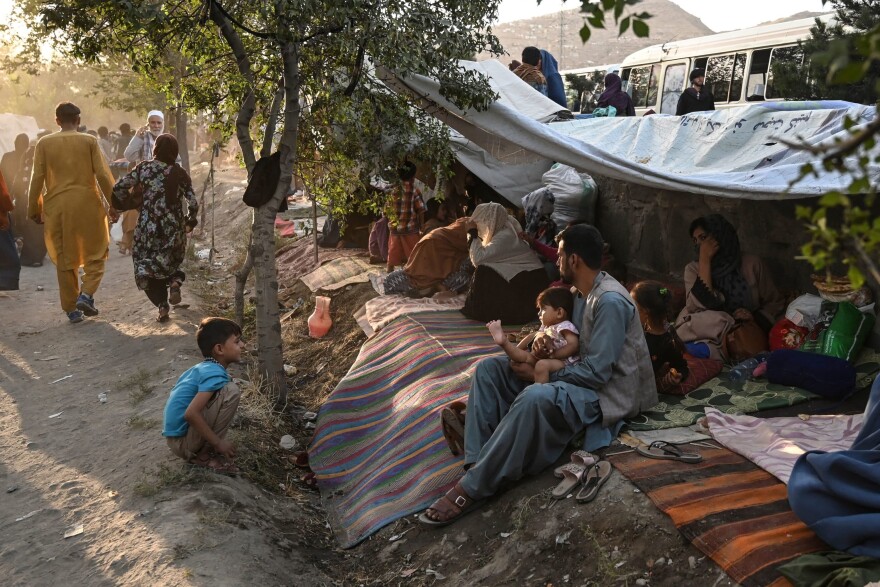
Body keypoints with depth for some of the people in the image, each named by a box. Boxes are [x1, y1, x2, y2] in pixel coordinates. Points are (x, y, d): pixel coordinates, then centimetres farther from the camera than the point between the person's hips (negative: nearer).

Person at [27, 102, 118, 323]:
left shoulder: (44, 143, 2)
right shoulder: (89, 141, -2)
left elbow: (37, 179, 1)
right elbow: (103, 175, -5)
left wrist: (34, 209, 10)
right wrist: (114, 204, 2)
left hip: (57, 206, 2)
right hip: (87, 203, -2)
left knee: (64, 258, 10)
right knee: (95, 253, 12)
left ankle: (71, 308, 12)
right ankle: (86, 294, -7)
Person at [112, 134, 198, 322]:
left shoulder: (144, 168, -2)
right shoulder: (180, 174, -2)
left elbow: (118, 188, -4)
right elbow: (193, 204, -7)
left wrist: (131, 203, 13)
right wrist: (190, 222, 11)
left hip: (148, 227, -1)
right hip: (174, 230, 1)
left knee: (146, 266, 15)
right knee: (171, 261, 23)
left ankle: (162, 304, 0)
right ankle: (174, 280, -9)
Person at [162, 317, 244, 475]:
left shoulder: (202, 368, 10)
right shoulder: (215, 373, -19)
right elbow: (191, 413, -29)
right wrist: (218, 443, -20)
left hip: (174, 438, 9)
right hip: (183, 440, -9)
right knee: (231, 391, -19)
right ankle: (203, 455, -9)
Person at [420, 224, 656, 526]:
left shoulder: (610, 301, -22)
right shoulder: (581, 292, 8)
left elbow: (597, 372, -24)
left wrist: (540, 374, -16)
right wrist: (545, 347, -4)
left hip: (604, 393, -10)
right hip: (579, 377, 10)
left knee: (536, 397, -41)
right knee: (489, 368, -1)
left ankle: (472, 488, -31)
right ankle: (477, 462, -17)